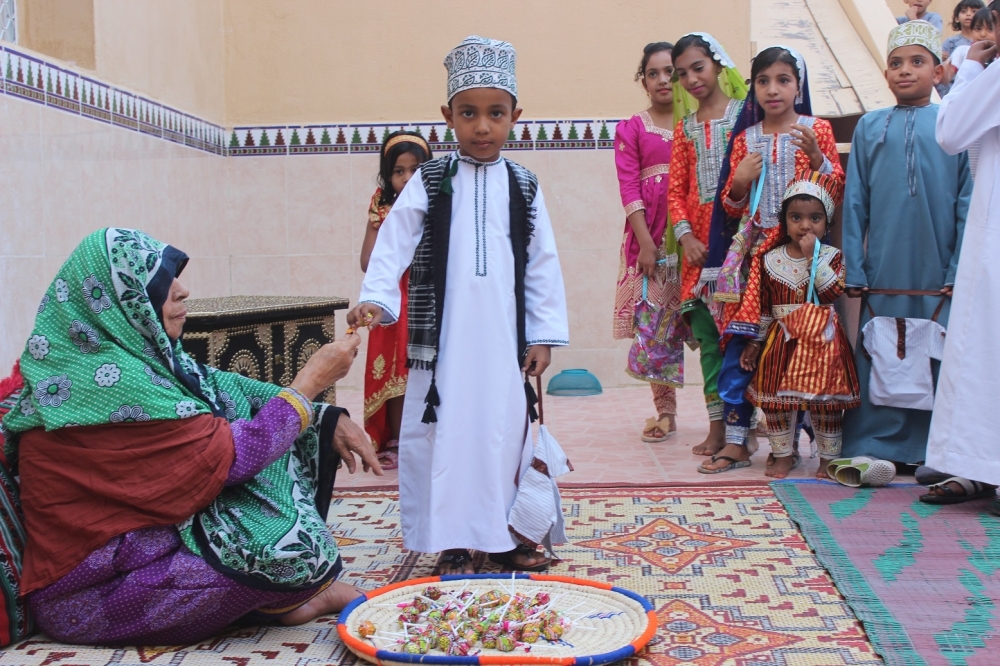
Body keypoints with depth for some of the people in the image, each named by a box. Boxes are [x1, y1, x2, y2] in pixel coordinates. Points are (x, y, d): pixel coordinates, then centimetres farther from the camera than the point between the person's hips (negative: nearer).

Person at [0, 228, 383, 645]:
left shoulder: (139, 353, 0)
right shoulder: (111, 380, -26)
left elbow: (225, 391, 6)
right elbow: (233, 456, -23)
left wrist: (328, 418, -5)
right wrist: (313, 379, -14)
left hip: (149, 531, 10)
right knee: (287, 548, -25)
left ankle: (298, 587, 1)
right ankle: (285, 595, 9)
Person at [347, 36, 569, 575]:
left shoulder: (523, 186, 7)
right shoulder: (431, 180, 3)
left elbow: (543, 264, 7)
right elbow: (393, 242, -4)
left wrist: (544, 334, 3)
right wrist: (375, 297, -20)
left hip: (503, 337, 1)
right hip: (442, 336, -1)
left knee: (504, 428, 5)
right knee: (444, 430, 1)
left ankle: (500, 536, 20)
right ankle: (454, 541, 13)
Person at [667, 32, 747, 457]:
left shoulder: (745, 115, 1)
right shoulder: (684, 127, 16)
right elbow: (677, 189, 12)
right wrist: (685, 235, -3)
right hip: (699, 241, 5)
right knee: (706, 330, 4)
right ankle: (718, 425, 10)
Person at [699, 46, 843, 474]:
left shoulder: (817, 130, 4)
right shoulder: (744, 138, 11)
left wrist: (816, 156, -15)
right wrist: (739, 182, -6)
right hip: (754, 248, 2)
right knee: (739, 342, -2)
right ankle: (735, 441, 4)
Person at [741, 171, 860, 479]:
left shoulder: (832, 256, 0)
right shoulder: (771, 260, 4)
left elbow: (834, 293, -17)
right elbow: (764, 308, 9)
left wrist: (812, 257, -18)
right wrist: (754, 343, 7)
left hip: (822, 343, -1)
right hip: (782, 343, 2)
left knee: (826, 402, 2)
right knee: (774, 401, 4)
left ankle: (828, 457, 18)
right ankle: (782, 455, 21)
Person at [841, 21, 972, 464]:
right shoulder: (869, 127, 9)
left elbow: (968, 205, 2)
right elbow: (854, 205, 6)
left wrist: (959, 272, -5)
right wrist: (855, 272, 0)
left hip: (938, 277, -1)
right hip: (882, 276, 1)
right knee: (876, 362, 3)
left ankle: (934, 454, 14)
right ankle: (874, 449, 13)